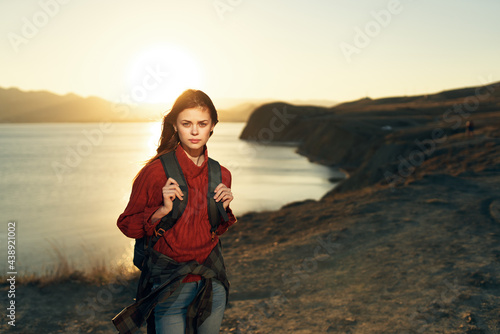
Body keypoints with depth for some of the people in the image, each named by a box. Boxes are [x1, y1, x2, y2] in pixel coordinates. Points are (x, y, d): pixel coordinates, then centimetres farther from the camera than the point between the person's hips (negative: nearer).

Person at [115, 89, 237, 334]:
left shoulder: (221, 175, 1)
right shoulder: (155, 171, -13)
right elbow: (127, 224, -6)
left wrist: (224, 209, -6)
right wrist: (162, 210, -22)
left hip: (212, 281, 4)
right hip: (171, 284, -4)